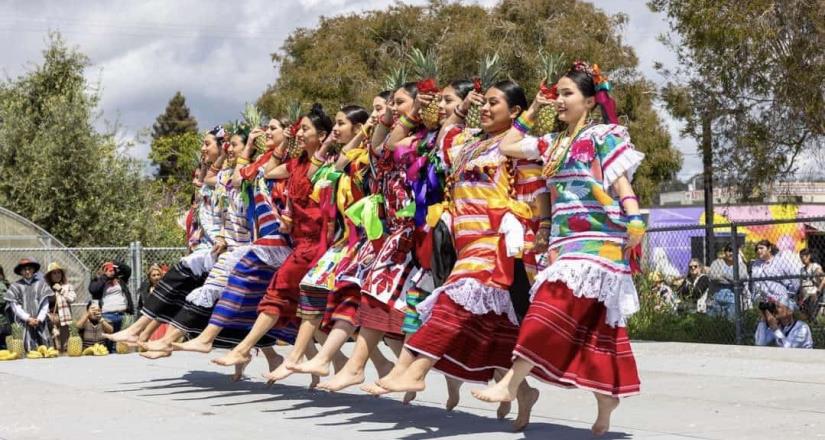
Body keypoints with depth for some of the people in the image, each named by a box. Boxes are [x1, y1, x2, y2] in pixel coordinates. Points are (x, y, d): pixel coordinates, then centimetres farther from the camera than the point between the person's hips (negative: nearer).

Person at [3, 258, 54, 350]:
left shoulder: (41, 284, 9)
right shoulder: (15, 286, 6)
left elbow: (45, 304, 5)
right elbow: (15, 306, 1)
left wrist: (39, 319, -7)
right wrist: (28, 318, -8)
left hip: (41, 322, 1)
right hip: (25, 323, -1)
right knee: (30, 350, -7)